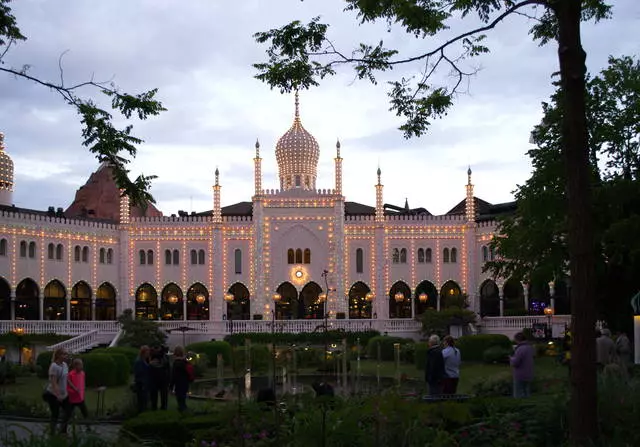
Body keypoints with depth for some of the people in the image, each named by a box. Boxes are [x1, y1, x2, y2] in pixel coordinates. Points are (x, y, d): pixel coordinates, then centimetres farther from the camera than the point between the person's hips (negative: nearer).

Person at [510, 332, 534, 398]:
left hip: (520, 376, -8)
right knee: (527, 394, 14)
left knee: (519, 396, -2)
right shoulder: (530, 347, 7)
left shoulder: (520, 349, -22)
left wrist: (511, 358, -1)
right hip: (528, 375, 8)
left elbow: (514, 363, -22)